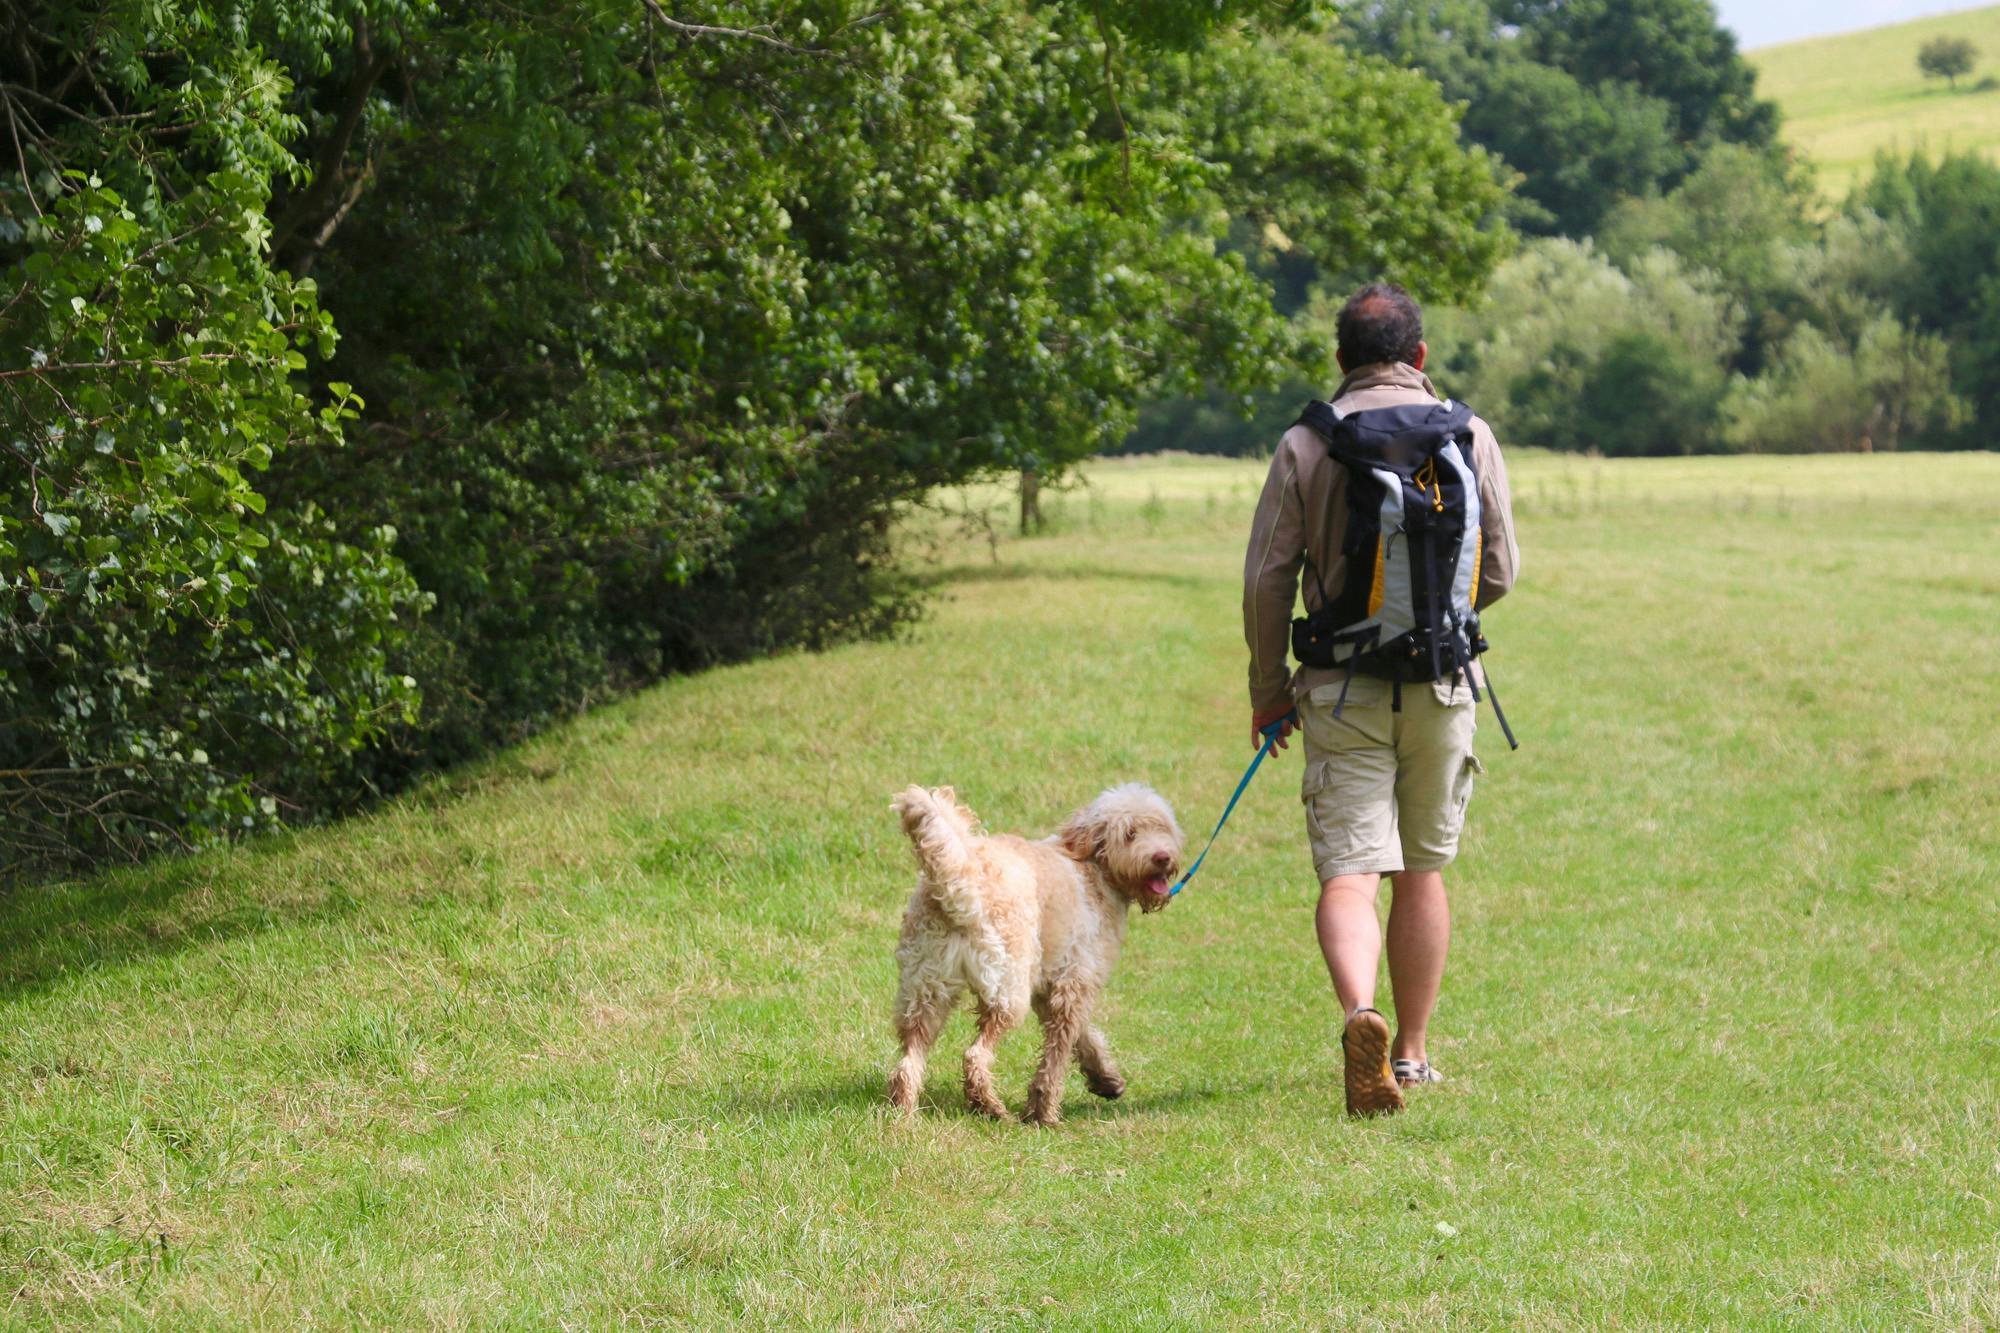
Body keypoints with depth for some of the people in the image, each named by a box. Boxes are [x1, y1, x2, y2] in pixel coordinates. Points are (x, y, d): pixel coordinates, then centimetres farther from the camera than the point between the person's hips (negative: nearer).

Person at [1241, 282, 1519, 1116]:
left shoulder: (1306, 444, -3)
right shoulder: (1470, 437, 1)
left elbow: (1266, 578, -3)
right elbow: (1501, 571, 5)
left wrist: (1267, 689, 9)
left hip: (1342, 689, -2)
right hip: (1443, 683, 2)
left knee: (1348, 873, -6)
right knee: (1422, 872, 15)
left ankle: (1359, 1013, -32)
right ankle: (1412, 1054, 22)